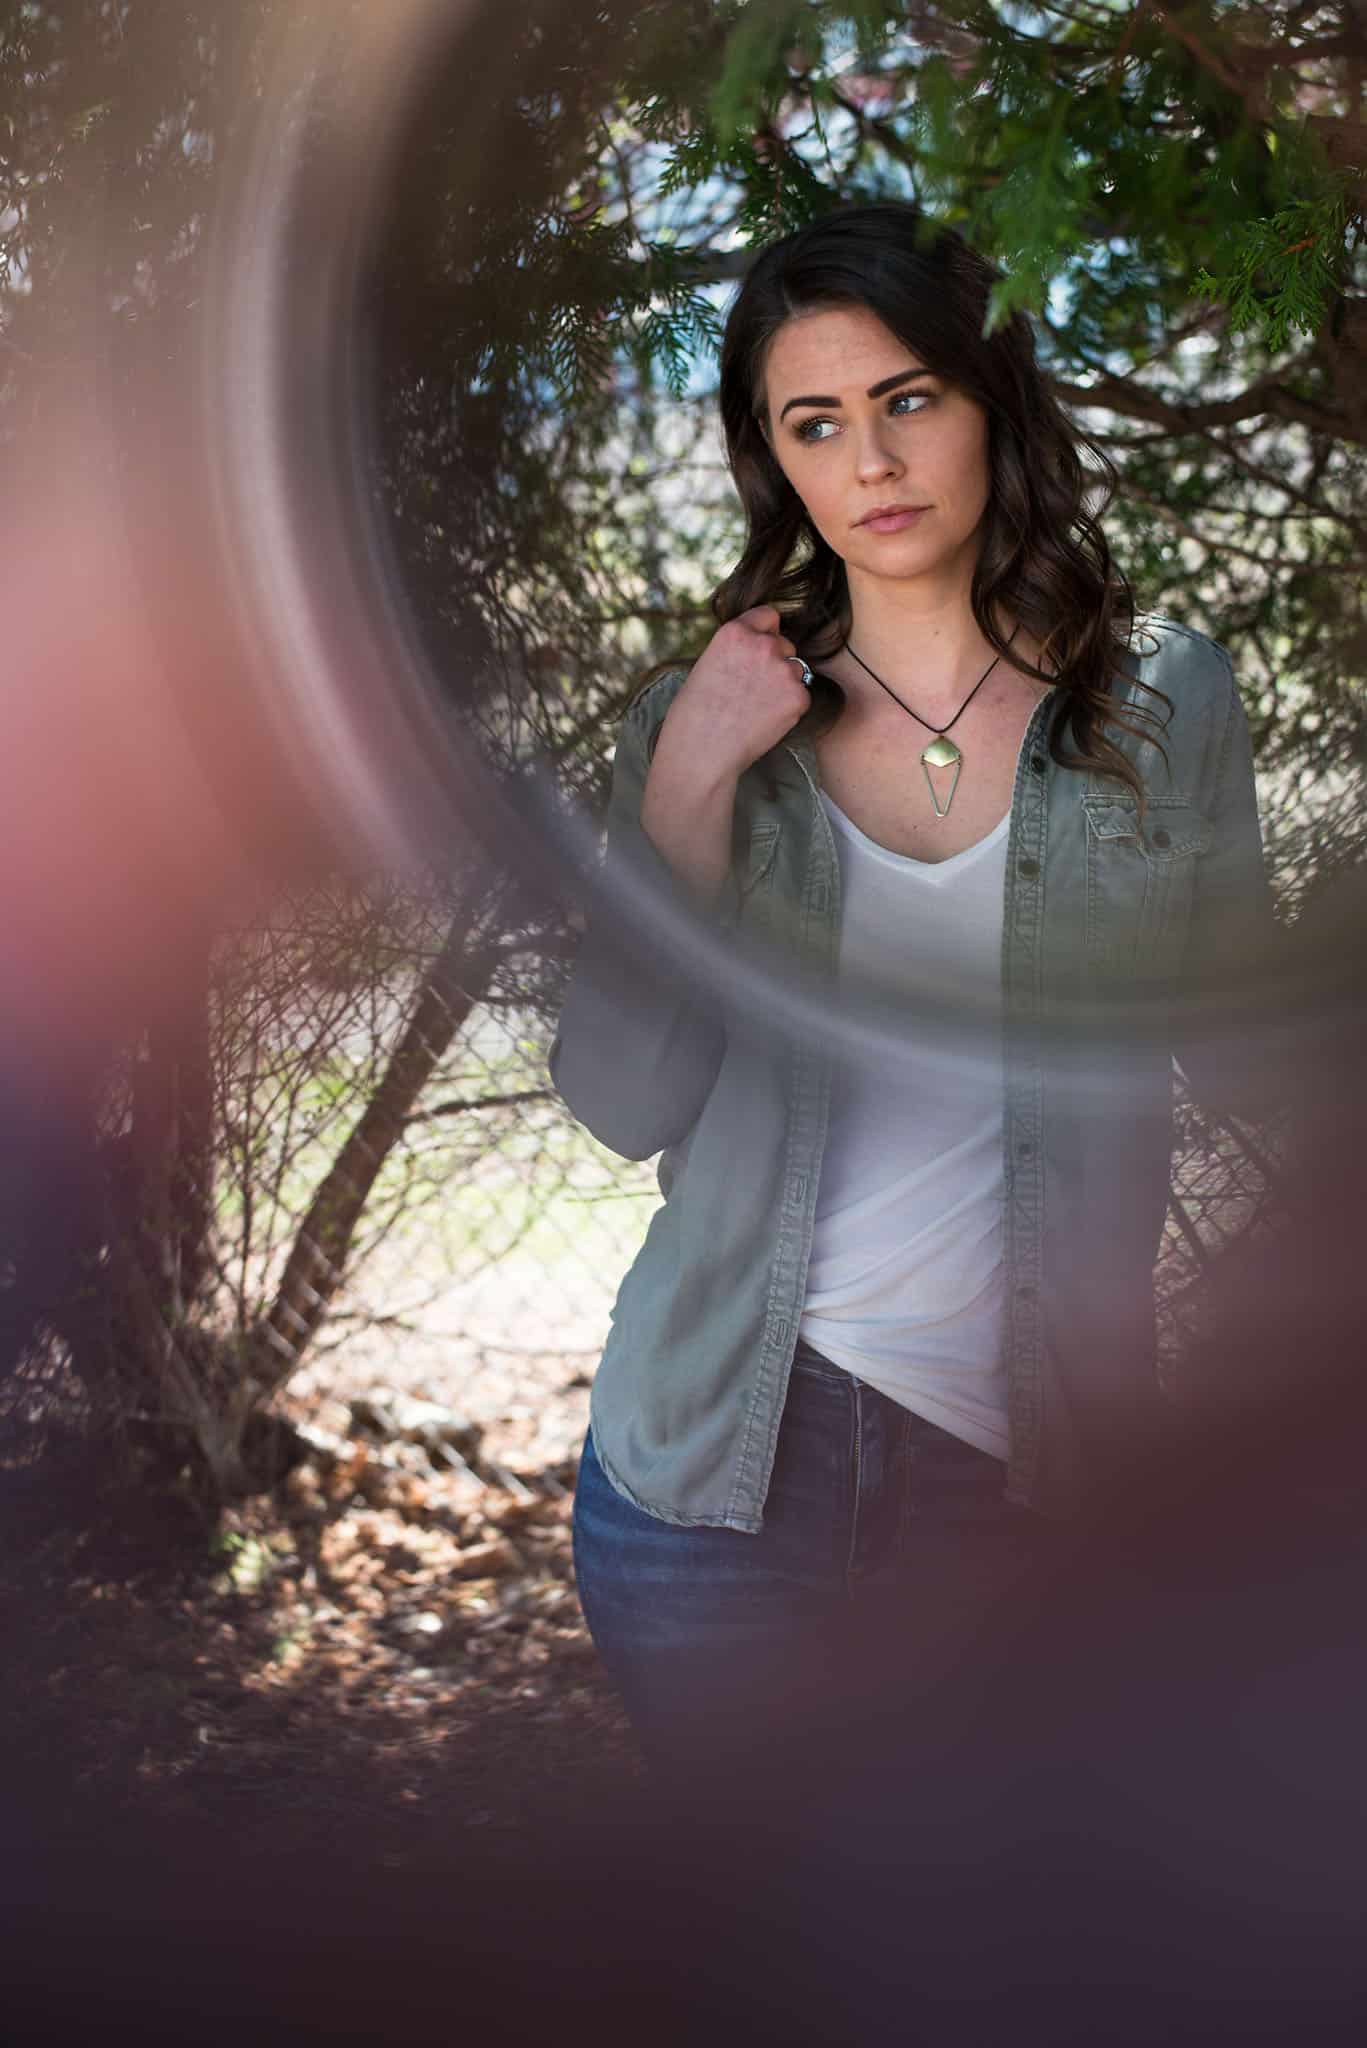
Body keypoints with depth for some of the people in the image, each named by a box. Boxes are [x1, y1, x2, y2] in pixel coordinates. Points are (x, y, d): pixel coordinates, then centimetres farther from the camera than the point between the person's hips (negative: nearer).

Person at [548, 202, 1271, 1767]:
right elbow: (624, 1107, -6)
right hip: (723, 1452, 0)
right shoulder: (699, 726, 1)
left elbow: (1248, 1056, 5)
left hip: (1034, 1463, 0)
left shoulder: (1166, 702, 0)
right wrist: (689, 792, -13)